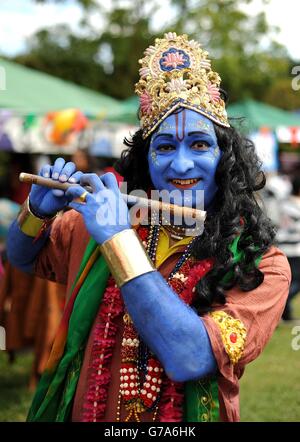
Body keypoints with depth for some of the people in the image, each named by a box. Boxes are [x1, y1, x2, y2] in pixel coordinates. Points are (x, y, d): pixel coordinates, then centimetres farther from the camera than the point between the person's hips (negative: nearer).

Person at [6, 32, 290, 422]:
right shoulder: (104, 220, 2)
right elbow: (23, 256, 16)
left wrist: (119, 239, -21)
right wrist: (38, 211, -4)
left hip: (185, 417, -3)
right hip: (80, 412, 3)